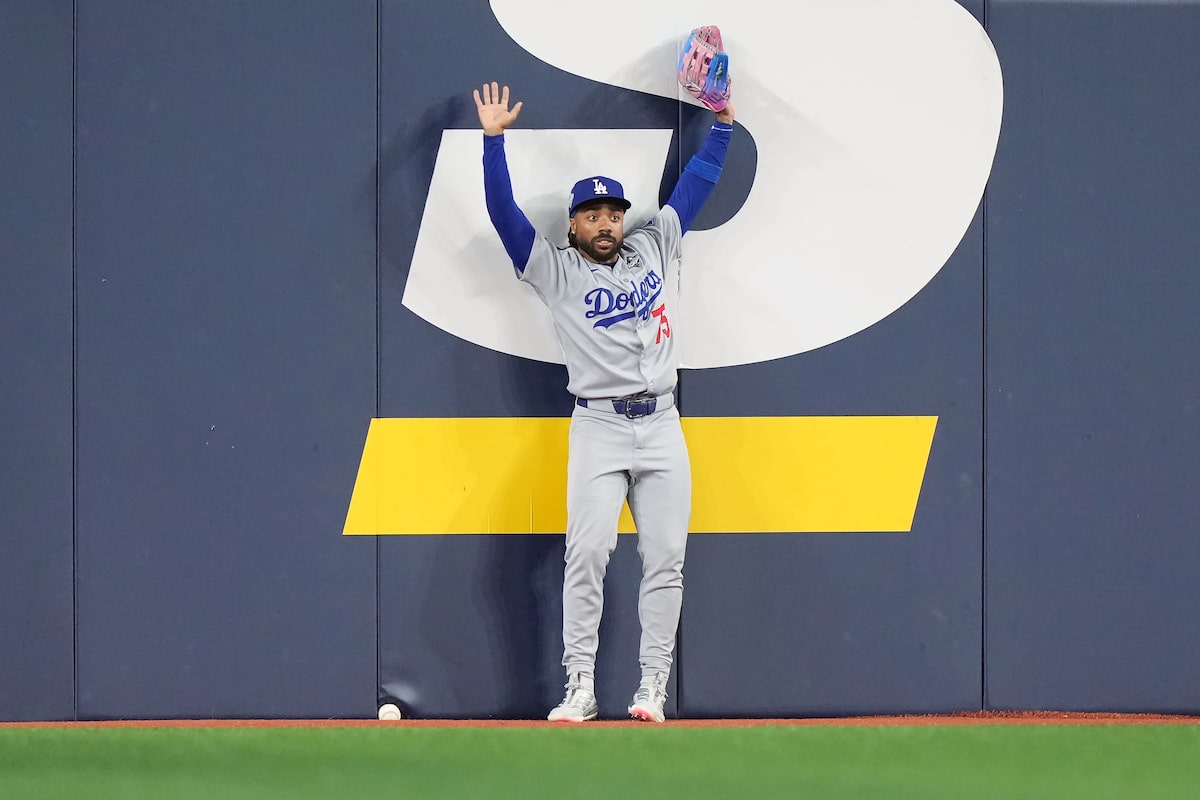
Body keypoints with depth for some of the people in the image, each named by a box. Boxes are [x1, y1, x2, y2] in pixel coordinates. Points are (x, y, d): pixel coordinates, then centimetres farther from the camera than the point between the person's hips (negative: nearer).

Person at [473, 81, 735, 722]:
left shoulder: (654, 249, 15)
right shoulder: (555, 269, 5)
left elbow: (693, 186, 20)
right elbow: (504, 212, -4)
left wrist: (722, 126, 14)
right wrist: (494, 140, -10)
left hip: (662, 425, 3)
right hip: (599, 428, -3)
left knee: (665, 562, -1)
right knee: (587, 555, -12)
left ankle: (652, 689, 1)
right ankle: (580, 690, -10)